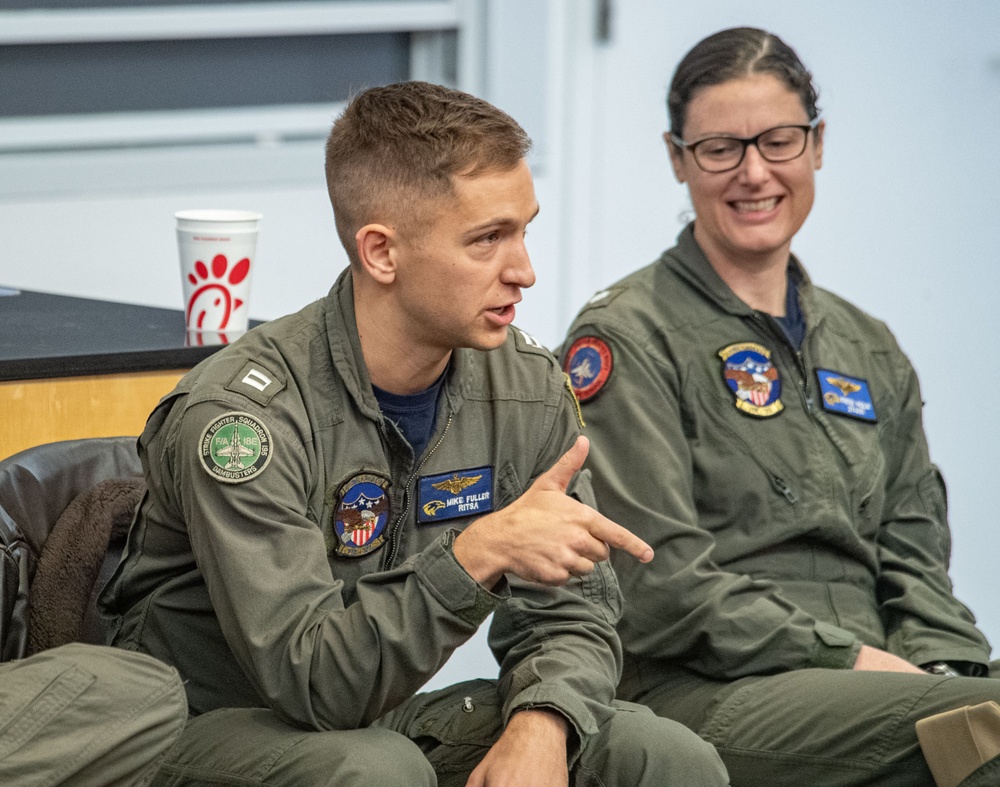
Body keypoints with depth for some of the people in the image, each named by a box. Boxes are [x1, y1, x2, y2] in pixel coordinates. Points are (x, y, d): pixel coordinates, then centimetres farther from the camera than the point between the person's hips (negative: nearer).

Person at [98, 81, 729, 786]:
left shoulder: (526, 386, -3)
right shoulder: (244, 413, -23)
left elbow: (570, 617, 1)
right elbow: (311, 681, -28)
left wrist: (541, 724, -21)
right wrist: (477, 557, -39)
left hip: (390, 714, 6)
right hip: (219, 723, -5)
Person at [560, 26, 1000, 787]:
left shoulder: (870, 351, 23)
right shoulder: (627, 338, 2)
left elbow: (915, 557, 18)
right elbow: (656, 586, -7)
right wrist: (853, 660, -12)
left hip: (865, 692, 6)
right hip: (696, 695, -6)